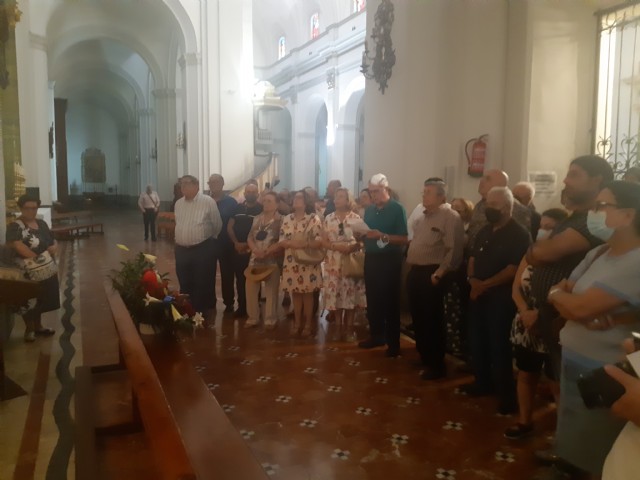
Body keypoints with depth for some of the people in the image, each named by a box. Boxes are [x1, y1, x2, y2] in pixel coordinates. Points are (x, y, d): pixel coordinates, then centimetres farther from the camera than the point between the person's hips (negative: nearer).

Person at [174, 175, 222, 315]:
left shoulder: (208, 202, -10)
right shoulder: (178, 203, 9)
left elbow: (217, 225, -2)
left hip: (202, 249, -5)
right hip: (181, 250, 5)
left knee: (202, 284, 4)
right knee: (184, 284, 13)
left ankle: (202, 312, 18)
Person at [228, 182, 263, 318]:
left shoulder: (261, 209, -3)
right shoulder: (237, 208, 10)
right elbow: (229, 227, 8)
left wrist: (248, 244, -12)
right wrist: (236, 243, -5)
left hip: (254, 250, -4)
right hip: (238, 249, 4)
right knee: (240, 279, 8)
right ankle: (241, 307, 17)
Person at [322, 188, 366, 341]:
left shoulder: (356, 218, 1)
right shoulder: (329, 218, 7)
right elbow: (324, 241, 4)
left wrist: (351, 247, -19)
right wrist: (336, 246, -13)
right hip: (333, 263, 2)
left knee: (351, 294, 1)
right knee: (335, 294, 2)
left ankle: (349, 327, 13)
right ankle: (339, 327, 14)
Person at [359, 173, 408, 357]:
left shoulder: (397, 209, -8)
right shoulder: (369, 210, 11)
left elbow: (403, 239, -13)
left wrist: (382, 235, -24)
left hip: (389, 260, -6)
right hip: (371, 259, 6)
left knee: (390, 302, -1)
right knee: (372, 300, 12)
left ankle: (394, 343, 7)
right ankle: (376, 336, 26)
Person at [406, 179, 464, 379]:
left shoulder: (450, 217, -12)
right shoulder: (423, 215, 15)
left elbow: (454, 250, -18)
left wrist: (439, 274, -20)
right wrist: (411, 266, 14)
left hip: (431, 274, -8)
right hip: (415, 272, 8)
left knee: (432, 320, -1)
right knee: (418, 318, 15)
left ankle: (437, 365, 11)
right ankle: (424, 357, 30)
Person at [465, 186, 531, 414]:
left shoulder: (519, 234, -11)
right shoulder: (484, 232, 12)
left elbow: (514, 269, -19)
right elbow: (473, 258, 16)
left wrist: (485, 285, -17)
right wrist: (472, 279, -4)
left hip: (501, 297, -7)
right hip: (478, 294, 7)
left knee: (499, 345, -2)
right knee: (477, 341, 13)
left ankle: (506, 393, 10)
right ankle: (483, 382, 28)